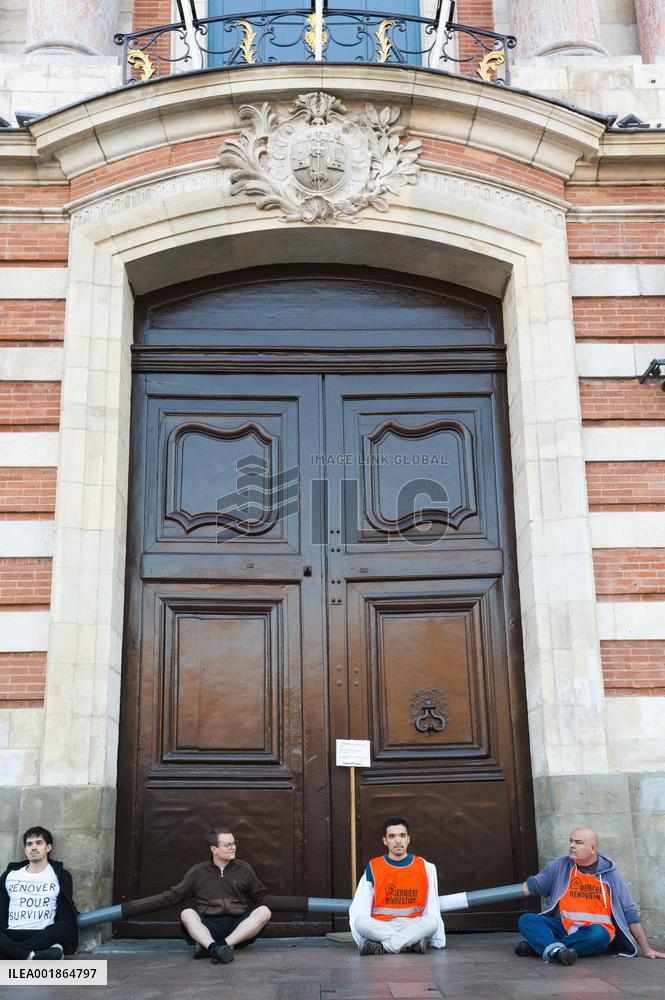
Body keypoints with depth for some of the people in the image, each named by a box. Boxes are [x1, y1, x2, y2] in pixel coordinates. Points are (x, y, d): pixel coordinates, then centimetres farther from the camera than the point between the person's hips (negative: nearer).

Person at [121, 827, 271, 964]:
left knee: (264, 911, -27)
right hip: (207, 927, 0)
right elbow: (170, 897, 9)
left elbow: (261, 897, 18)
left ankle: (222, 946, -40)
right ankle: (215, 948, -50)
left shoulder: (243, 869, 10)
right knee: (187, 914, -28)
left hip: (239, 928, 0)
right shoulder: (198, 872, 8)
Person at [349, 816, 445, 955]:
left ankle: (382, 947, -29)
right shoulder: (373, 867, 4)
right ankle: (412, 943, -30)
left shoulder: (425, 867, 6)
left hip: (414, 926, 0)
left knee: (432, 922, -31)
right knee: (361, 921, -31)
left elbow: (433, 909, 7)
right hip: (380, 927, 0)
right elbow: (359, 909, 2)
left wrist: (438, 942, -2)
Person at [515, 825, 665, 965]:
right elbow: (532, 886, 13)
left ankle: (540, 945, -30)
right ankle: (555, 950, -47)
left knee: (598, 933, -38)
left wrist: (646, 949, 2)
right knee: (526, 920, -21)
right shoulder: (560, 866, 7)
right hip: (563, 928, 2)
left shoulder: (609, 872, 2)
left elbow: (629, 913, 5)